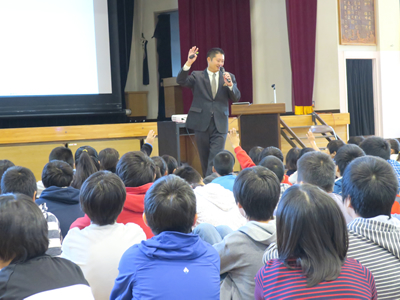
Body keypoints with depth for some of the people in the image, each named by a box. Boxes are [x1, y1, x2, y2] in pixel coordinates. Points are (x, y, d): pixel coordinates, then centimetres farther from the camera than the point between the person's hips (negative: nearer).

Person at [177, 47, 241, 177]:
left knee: (215, 160, -11)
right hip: (202, 123, 0)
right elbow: (181, 81, -10)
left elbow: (236, 98, 4)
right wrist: (188, 64, -22)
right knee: (205, 160, 8)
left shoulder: (228, 77, 11)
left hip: (219, 125, 0)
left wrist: (230, 85, -15)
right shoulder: (197, 76, 7)